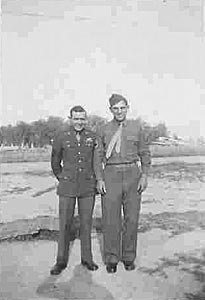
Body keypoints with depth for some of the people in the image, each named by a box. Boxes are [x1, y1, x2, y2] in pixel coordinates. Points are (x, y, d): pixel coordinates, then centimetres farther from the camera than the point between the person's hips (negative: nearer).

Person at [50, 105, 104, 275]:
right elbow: (55, 163, 9)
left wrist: (100, 179, -15)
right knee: (65, 224, 5)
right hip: (67, 187, -1)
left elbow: (97, 160, -4)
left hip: (88, 187, 1)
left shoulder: (93, 137, 1)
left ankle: (87, 258, 27)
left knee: (86, 223, 10)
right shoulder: (61, 137, -3)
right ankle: (61, 261, 22)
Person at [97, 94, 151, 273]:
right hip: (111, 175, 0)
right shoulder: (104, 130, 6)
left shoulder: (137, 128, 5)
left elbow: (145, 154, 6)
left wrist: (144, 176, -6)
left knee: (132, 218, 6)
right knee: (111, 218, 1)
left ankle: (128, 256, 24)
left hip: (132, 174, 1)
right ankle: (111, 258, 17)